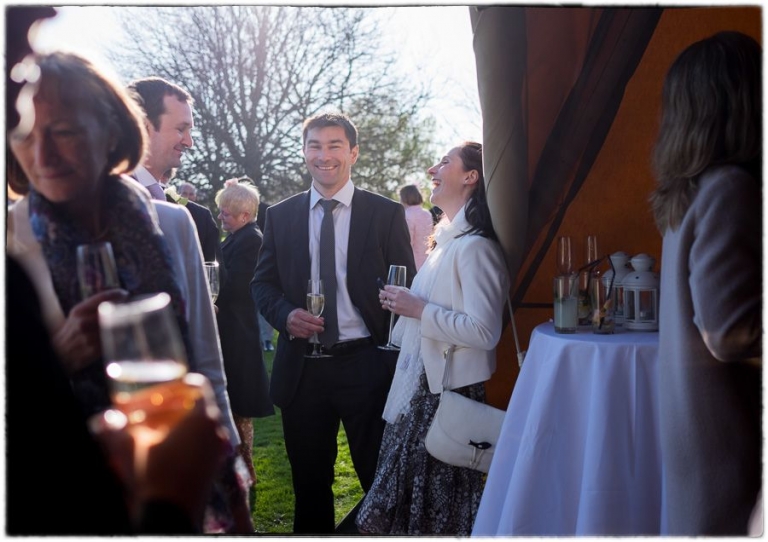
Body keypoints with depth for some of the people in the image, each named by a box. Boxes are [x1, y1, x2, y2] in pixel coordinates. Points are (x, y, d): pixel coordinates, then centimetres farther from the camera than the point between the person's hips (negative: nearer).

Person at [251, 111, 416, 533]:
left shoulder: (387, 214, -1)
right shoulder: (280, 215, 5)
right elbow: (262, 283, 10)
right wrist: (285, 314, -12)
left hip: (366, 365, -2)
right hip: (302, 367, 3)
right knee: (309, 483, 17)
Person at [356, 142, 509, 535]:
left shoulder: (475, 247, -17)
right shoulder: (446, 241, 14)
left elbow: (484, 332, -25)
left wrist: (419, 309, -19)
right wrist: (404, 304, 11)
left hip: (446, 395, -10)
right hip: (419, 385, 10)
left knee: (437, 510, 2)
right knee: (409, 496, 19)